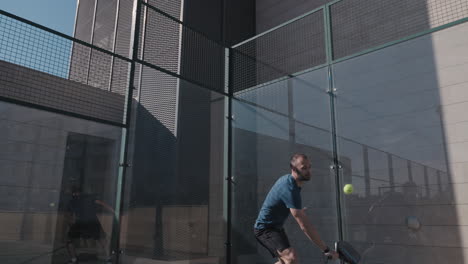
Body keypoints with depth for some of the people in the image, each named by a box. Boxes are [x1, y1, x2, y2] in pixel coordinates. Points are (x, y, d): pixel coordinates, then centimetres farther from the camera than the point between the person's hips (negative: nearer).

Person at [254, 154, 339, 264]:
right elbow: (305, 226, -32)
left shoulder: (287, 178, 0)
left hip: (276, 226, 11)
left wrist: (298, 210, 24)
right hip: (265, 228, -11)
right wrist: (326, 250, -30)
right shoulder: (290, 189, -30)